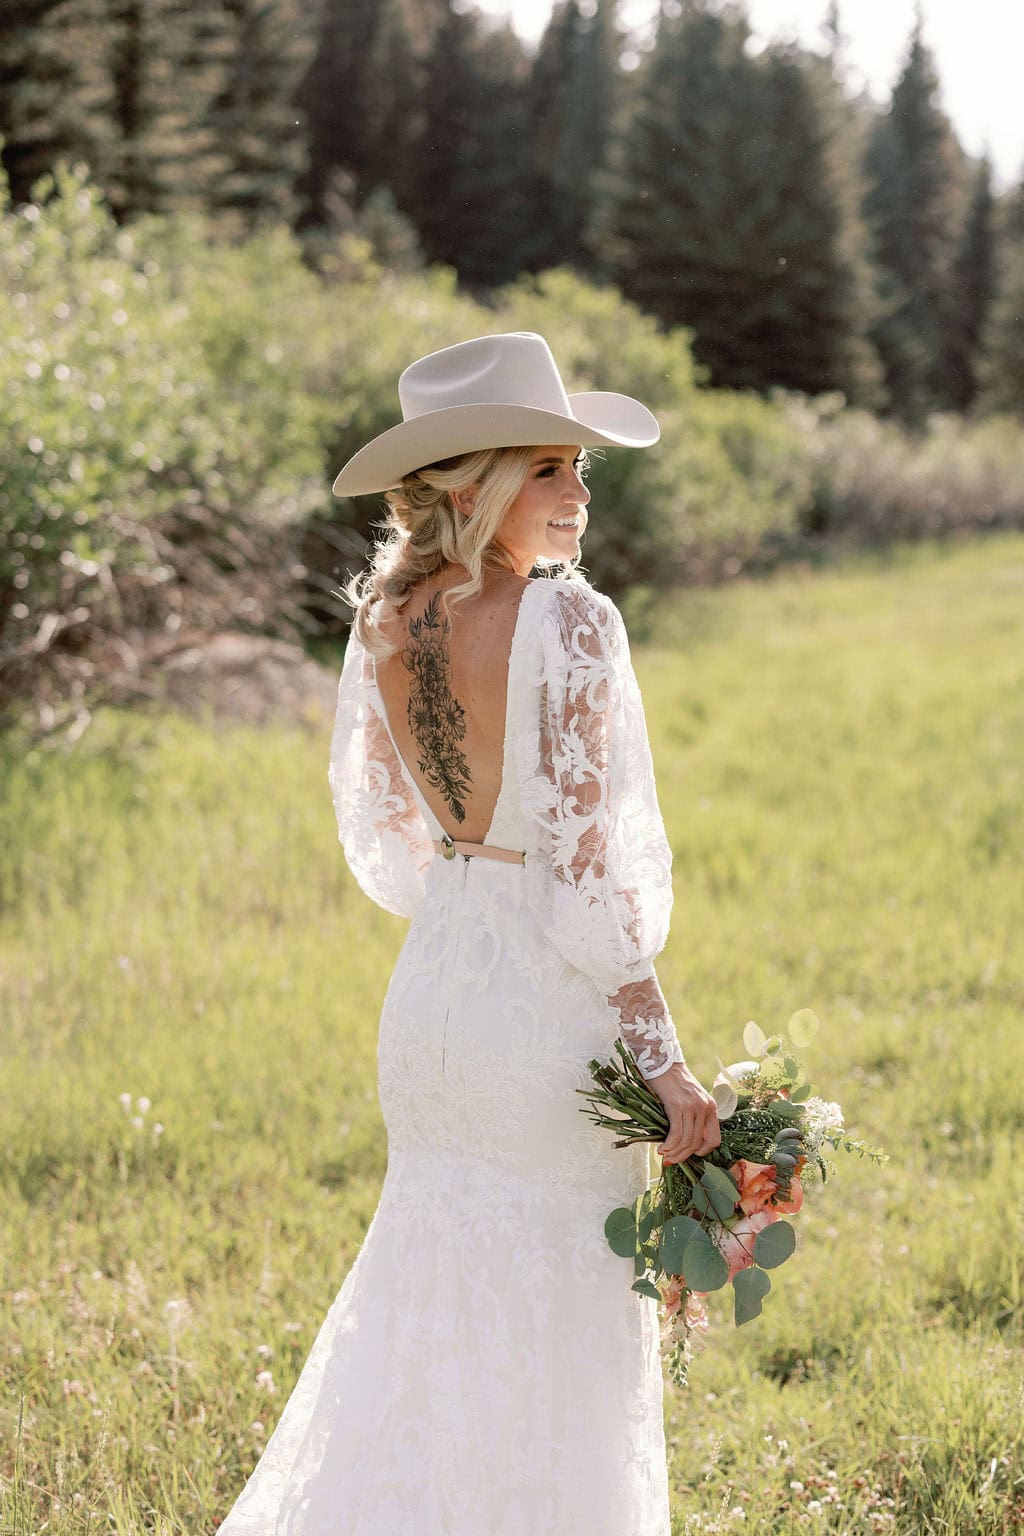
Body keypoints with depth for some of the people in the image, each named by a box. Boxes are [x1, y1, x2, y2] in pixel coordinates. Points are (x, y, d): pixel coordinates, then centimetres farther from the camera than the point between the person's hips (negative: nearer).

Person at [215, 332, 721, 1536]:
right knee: (556, 1323, 8)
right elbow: (585, 868, -21)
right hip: (546, 1001, -7)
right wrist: (662, 1060, -15)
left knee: (435, 1285, 22)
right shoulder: (566, 621, -19)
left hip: (431, 982, 7)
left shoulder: (382, 620, 2)